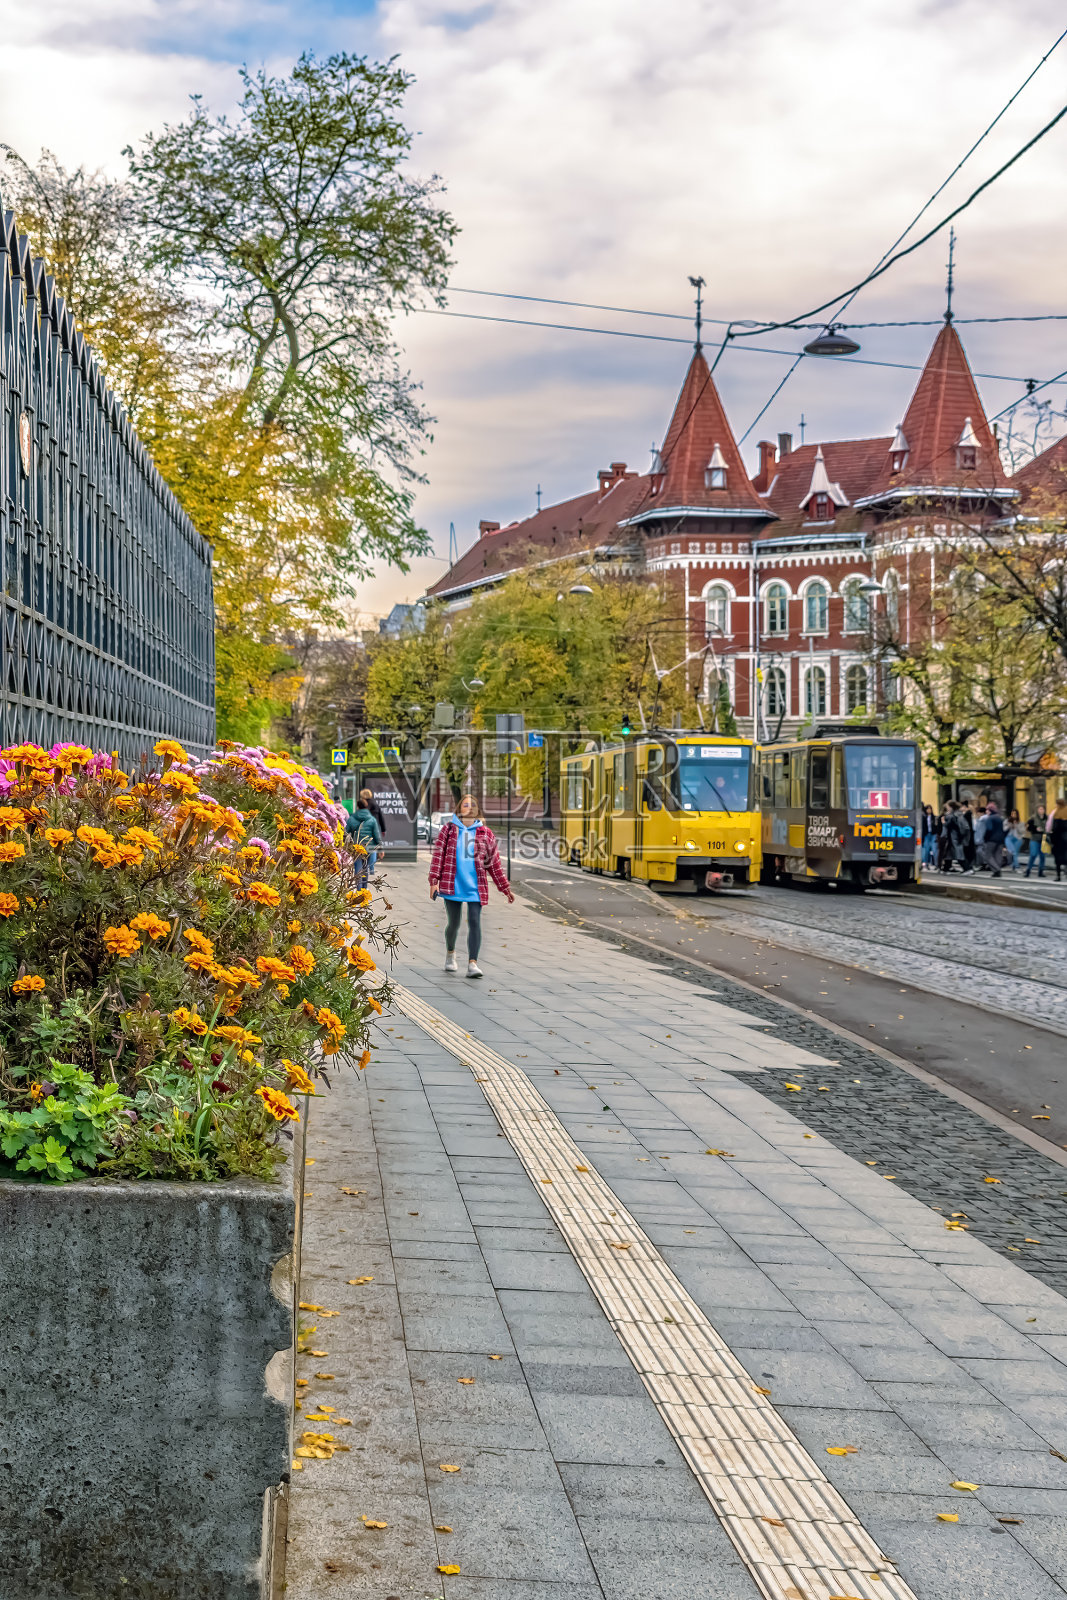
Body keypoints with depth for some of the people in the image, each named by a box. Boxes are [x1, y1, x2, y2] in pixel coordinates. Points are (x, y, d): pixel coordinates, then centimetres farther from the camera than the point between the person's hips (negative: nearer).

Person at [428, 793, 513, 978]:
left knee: (474, 923, -11)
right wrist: (434, 881, -7)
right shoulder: (449, 829, 5)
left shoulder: (485, 834, 9)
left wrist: (506, 888, 14)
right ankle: (450, 952, 37)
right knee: (453, 923, 9)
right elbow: (438, 854, 2)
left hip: (476, 886, 0)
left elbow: (494, 864, 13)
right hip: (452, 885, 0)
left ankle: (472, 963, -13)